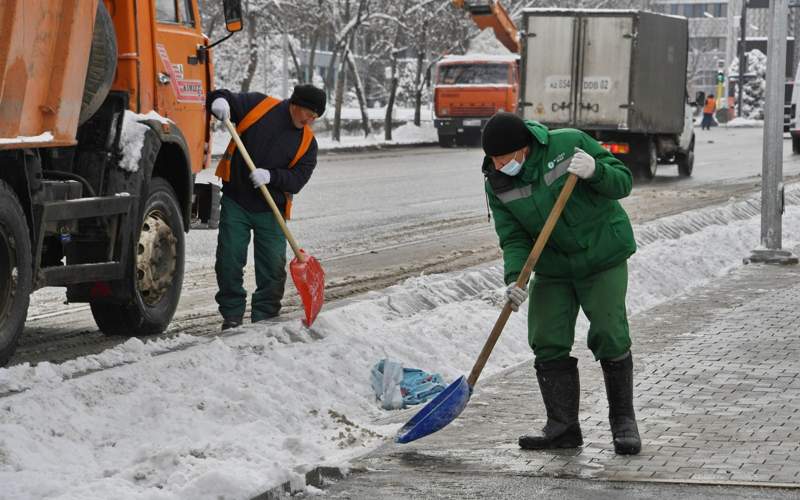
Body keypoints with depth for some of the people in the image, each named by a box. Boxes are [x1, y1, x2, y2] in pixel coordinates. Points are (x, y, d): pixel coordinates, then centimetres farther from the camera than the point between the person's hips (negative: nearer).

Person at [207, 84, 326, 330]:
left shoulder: (307, 142, 3)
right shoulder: (259, 105, -4)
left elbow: (298, 179, -4)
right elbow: (225, 99, -2)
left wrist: (271, 176, -22)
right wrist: (220, 100, -26)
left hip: (270, 209, 2)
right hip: (235, 201, -2)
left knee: (273, 267, 2)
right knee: (229, 262, 0)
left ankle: (264, 317, 15)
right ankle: (232, 314, 13)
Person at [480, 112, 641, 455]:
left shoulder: (569, 144, -18)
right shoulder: (497, 185, -8)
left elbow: (623, 181, -13)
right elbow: (514, 239, -8)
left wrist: (595, 172, -34)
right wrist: (515, 278, -25)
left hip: (603, 259, -4)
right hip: (552, 269, 4)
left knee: (609, 337, -8)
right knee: (548, 344, -3)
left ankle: (623, 421, 7)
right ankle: (562, 426, 8)